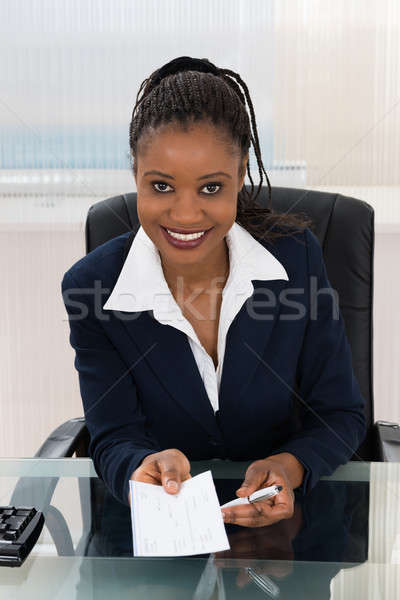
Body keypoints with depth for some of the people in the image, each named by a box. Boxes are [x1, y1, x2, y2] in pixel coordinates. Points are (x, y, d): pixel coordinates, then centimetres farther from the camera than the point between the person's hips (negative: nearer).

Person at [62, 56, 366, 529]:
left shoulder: (296, 255, -10)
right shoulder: (90, 286, -12)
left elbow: (341, 414, -4)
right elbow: (115, 439, -8)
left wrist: (289, 468, -25)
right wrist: (148, 468, -32)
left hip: (283, 522, 1)